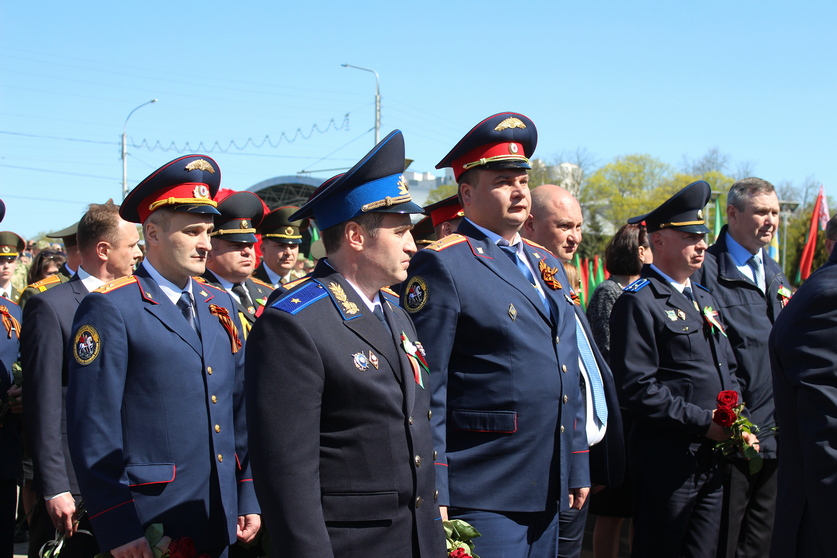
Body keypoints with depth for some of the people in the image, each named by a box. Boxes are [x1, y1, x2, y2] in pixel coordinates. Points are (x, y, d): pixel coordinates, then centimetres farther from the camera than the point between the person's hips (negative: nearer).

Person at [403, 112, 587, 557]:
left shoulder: (547, 266, 16)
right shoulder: (442, 266, -9)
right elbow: (424, 390, -12)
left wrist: (577, 469, 17)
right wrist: (431, 497, -15)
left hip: (548, 491, 8)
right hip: (483, 498, -8)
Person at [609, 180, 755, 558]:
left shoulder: (704, 299, 18)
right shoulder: (639, 302, -10)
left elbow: (728, 371, 22)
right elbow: (637, 388, -18)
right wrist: (705, 423, -18)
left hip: (712, 460, 8)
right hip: (666, 462, -8)